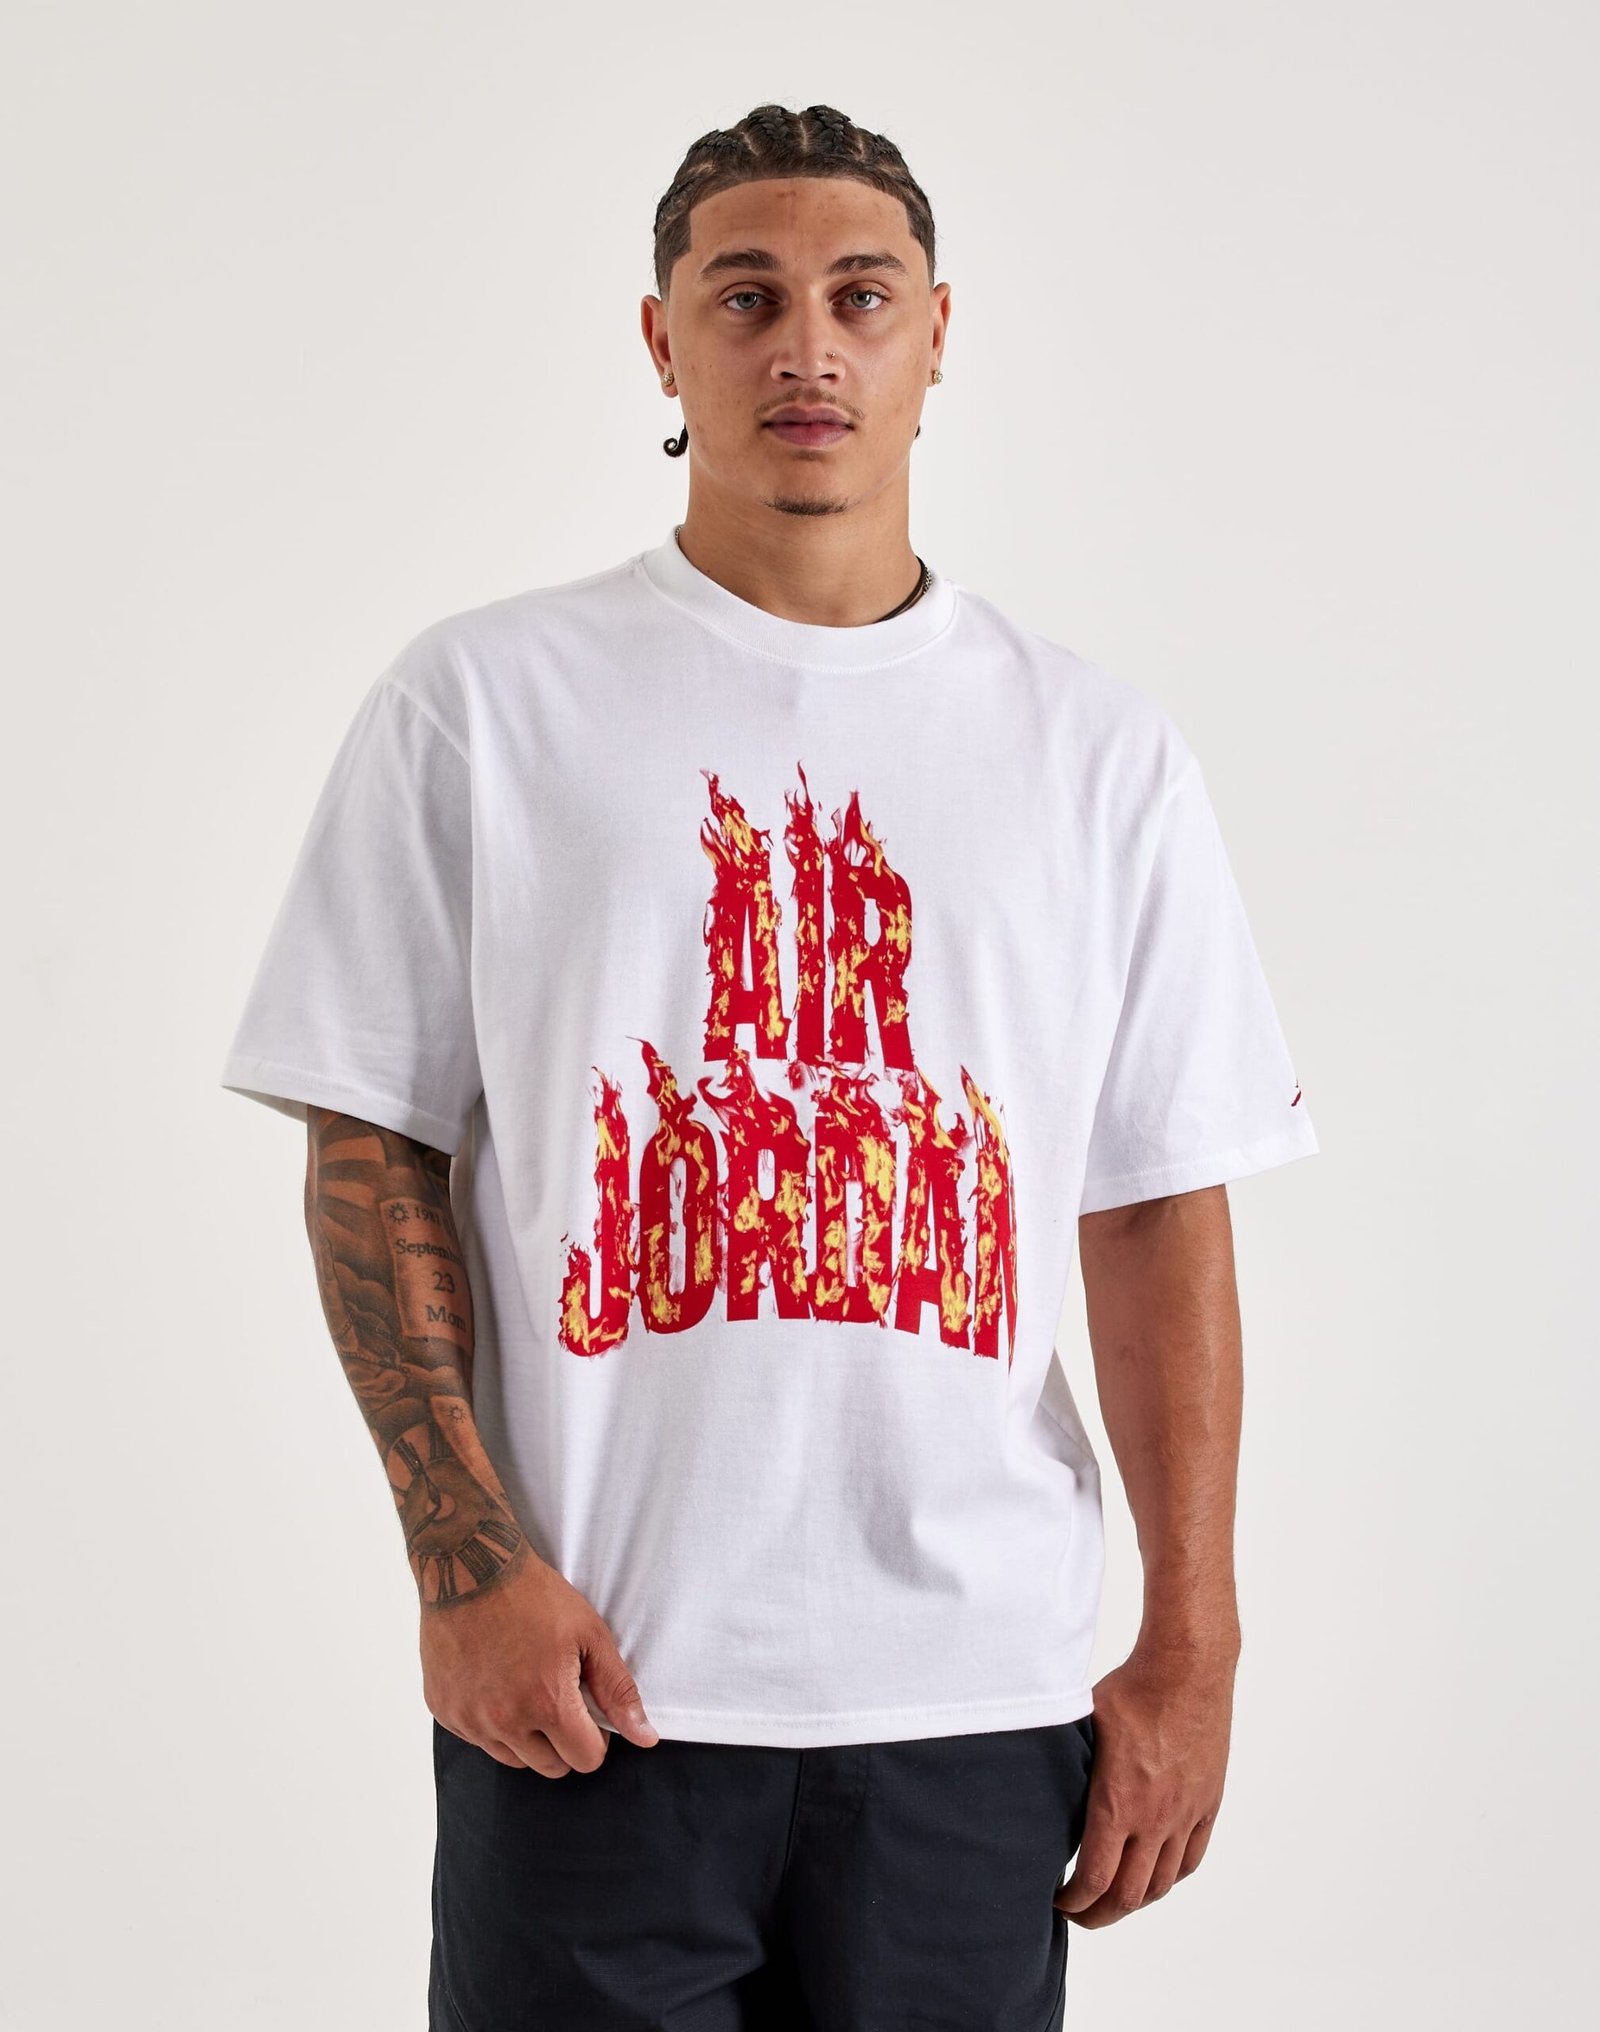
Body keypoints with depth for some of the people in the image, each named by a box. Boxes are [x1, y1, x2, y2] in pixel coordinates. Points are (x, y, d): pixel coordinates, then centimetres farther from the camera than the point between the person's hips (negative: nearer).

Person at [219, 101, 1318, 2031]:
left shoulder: (1098, 749, 7)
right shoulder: (477, 703, 2)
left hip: (977, 1700, 2)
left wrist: (1190, 1650, 2)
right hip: (592, 1680, -1)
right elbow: (372, 1158, 1)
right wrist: (469, 1563, -9)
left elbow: (1158, 1214, 6)